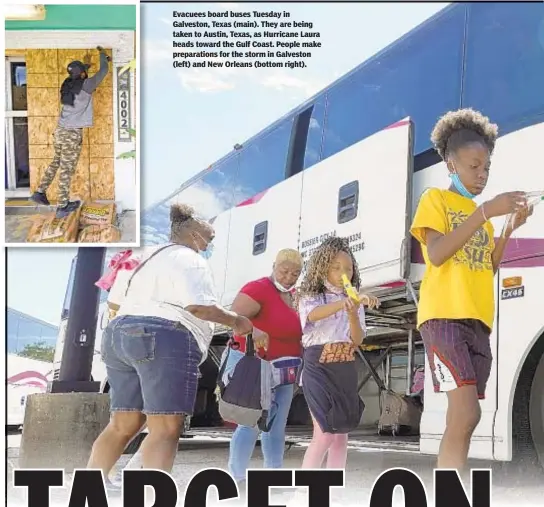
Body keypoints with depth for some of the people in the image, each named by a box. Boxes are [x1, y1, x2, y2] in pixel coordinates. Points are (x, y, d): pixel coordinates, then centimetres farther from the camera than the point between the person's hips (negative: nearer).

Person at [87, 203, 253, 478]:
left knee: (122, 425, 11)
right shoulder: (189, 259, -2)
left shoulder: (148, 257, 26)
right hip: (163, 341, -9)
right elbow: (197, 306, -16)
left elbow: (115, 300, 28)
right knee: (166, 429, -12)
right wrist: (235, 321, -5)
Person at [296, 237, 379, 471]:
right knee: (325, 434, -15)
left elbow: (357, 341, 1)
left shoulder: (354, 303, 11)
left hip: (346, 370, 5)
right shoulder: (311, 298, -2)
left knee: (341, 434, 5)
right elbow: (314, 314, -28)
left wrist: (352, 313, -18)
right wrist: (346, 301, -46)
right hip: (319, 368, -5)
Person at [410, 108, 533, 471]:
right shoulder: (435, 199, 3)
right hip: (444, 317, -7)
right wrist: (485, 213, -20)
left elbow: (490, 265, 17)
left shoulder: (481, 214, 24)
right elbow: (436, 254, -14)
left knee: (462, 419, 3)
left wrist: (511, 227, 3)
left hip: (478, 321, 7)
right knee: (466, 415, -19)